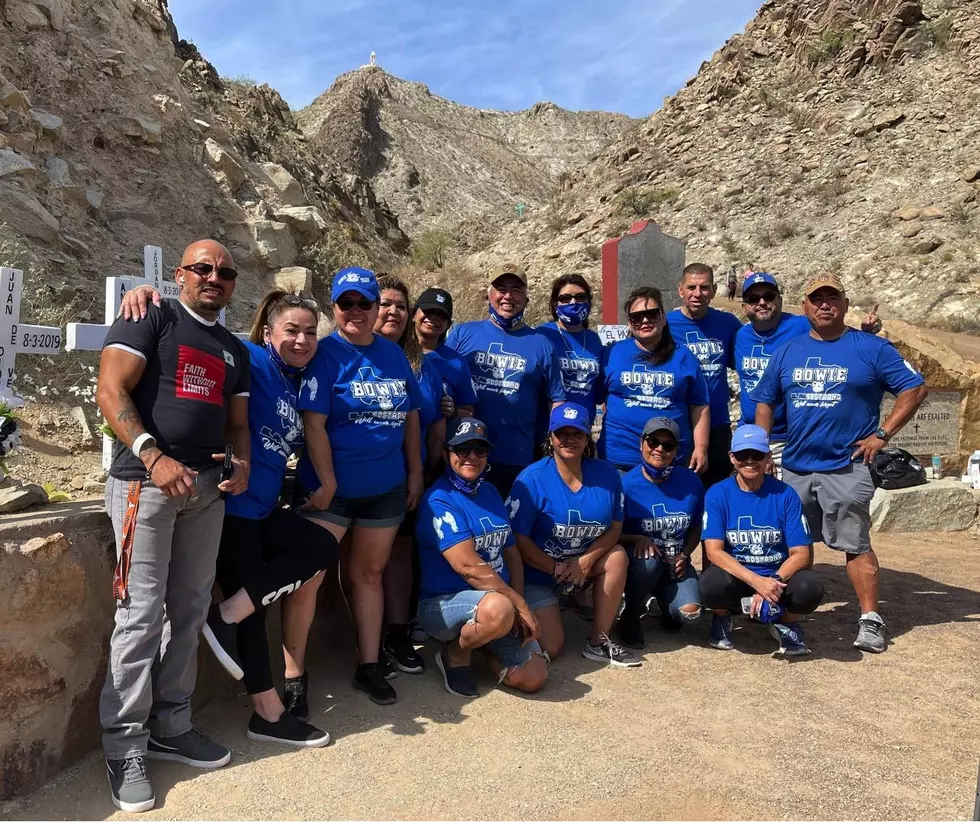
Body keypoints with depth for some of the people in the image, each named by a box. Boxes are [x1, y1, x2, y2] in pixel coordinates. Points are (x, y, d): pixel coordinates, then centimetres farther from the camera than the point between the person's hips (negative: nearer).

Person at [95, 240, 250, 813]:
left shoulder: (235, 351, 19)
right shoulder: (151, 321, 0)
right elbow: (110, 391, -10)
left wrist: (243, 462, -2)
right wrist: (154, 457, -22)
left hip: (206, 488, 6)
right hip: (145, 481, -6)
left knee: (190, 610, 10)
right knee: (142, 613, -6)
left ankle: (171, 727, 24)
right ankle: (125, 745, 7)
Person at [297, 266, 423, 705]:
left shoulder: (394, 354, 7)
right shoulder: (325, 355, -8)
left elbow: (410, 417, 11)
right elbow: (314, 424, -14)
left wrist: (415, 474, 8)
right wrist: (327, 484, -16)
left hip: (386, 487, 5)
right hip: (331, 488, -5)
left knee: (368, 574, 15)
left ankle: (369, 666, 26)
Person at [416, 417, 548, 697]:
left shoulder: (489, 492, 10)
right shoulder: (439, 500, -15)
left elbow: (511, 552, 10)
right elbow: (467, 565, -22)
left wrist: (518, 606, -5)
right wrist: (519, 604, -19)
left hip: (501, 603, 7)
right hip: (444, 602, -7)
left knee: (533, 678, -7)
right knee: (498, 608, -39)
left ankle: (480, 641, 20)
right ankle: (455, 655, -6)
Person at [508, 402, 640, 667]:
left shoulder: (606, 474, -7)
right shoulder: (533, 478, -19)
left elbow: (615, 528, -3)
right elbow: (518, 538, -18)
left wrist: (586, 561, -18)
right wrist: (556, 568, -18)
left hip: (584, 563, 5)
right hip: (537, 572, -4)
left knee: (618, 556, -23)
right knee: (549, 649, -13)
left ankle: (598, 642, -8)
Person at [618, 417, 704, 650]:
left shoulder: (690, 481, -4)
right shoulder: (627, 484, -14)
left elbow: (696, 527, 9)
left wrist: (684, 555, -7)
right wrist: (637, 539, -26)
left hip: (675, 562, 2)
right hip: (638, 563, -2)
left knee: (690, 612, -24)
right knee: (649, 559, -37)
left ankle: (667, 606, 17)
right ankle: (631, 614, -6)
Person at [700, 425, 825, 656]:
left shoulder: (786, 495, -4)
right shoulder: (717, 494, -7)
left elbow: (801, 553, -7)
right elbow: (714, 551, -16)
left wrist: (774, 582, -27)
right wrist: (756, 581, -30)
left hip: (779, 577, 1)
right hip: (736, 577, -1)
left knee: (810, 587, -31)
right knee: (713, 582, -34)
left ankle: (786, 623, 6)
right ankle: (722, 619, 4)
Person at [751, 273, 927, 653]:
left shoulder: (871, 348, 0)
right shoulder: (787, 352, 10)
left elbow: (914, 388, -1)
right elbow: (765, 402, 14)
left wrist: (882, 435, -8)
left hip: (846, 468, -4)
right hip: (795, 468, 4)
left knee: (855, 544, -1)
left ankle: (870, 620, 10)